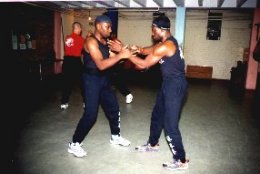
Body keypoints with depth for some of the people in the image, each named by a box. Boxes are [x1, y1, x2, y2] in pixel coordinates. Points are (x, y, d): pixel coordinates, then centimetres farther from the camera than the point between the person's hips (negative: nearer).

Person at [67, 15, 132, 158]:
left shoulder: (105, 41, 9)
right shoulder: (91, 42, -19)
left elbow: (111, 58, 7)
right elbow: (101, 65, -29)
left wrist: (124, 52, -8)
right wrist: (120, 55, -30)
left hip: (103, 79, 9)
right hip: (91, 80, -9)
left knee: (113, 108, 14)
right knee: (90, 114, -9)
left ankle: (115, 136, 33)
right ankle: (74, 144, 7)